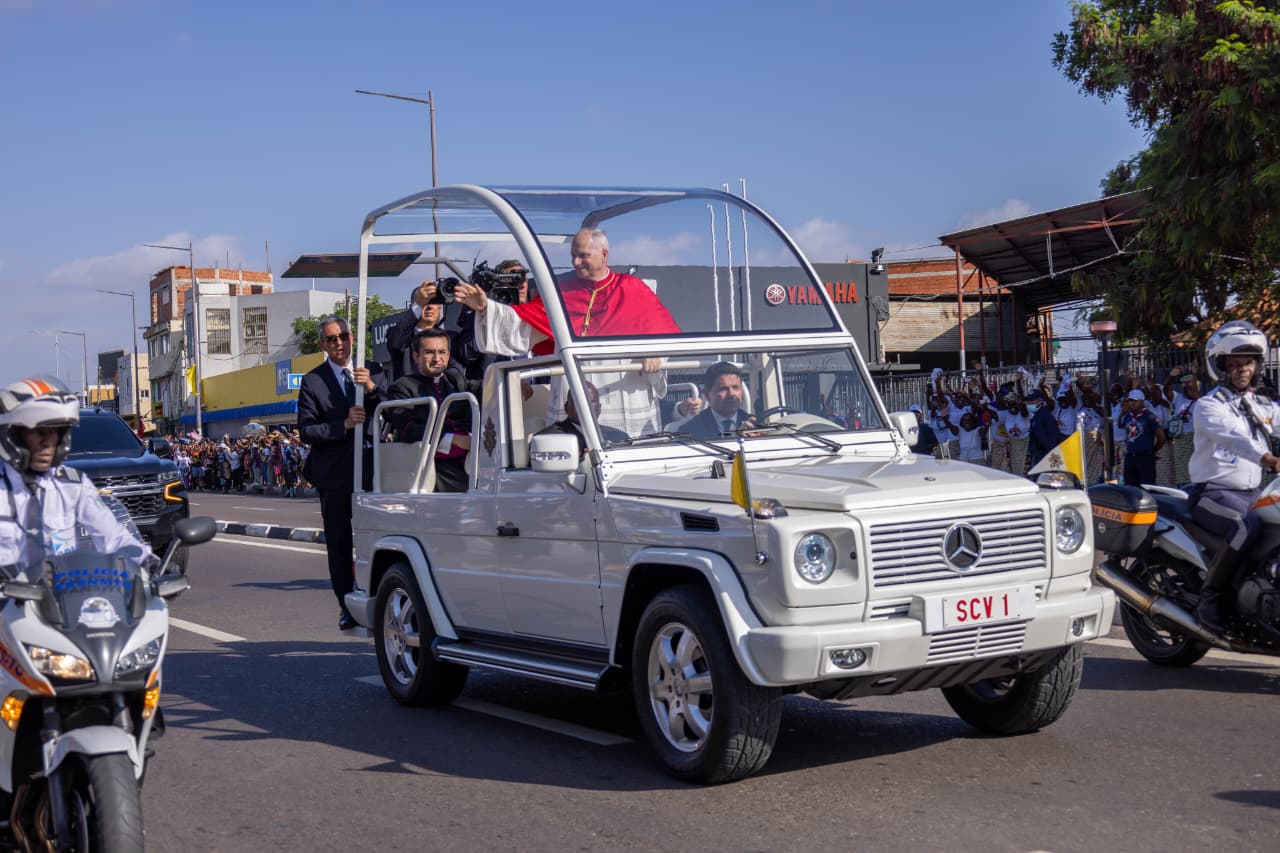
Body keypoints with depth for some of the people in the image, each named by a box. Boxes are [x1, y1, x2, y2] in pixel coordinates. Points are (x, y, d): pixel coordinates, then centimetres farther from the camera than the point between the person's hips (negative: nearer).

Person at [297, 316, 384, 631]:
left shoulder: (373, 372, 9)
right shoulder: (313, 381, 2)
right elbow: (306, 430, -5)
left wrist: (373, 389, -16)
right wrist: (344, 425, -19)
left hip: (371, 468, 1)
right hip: (334, 472, -1)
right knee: (339, 544, 5)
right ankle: (347, 607, 14)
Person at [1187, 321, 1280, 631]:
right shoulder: (1209, 406, -5)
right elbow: (1229, 435, -26)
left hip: (1252, 493, 7)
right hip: (1213, 492, -7)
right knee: (1247, 525, -34)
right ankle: (1210, 597, -24)